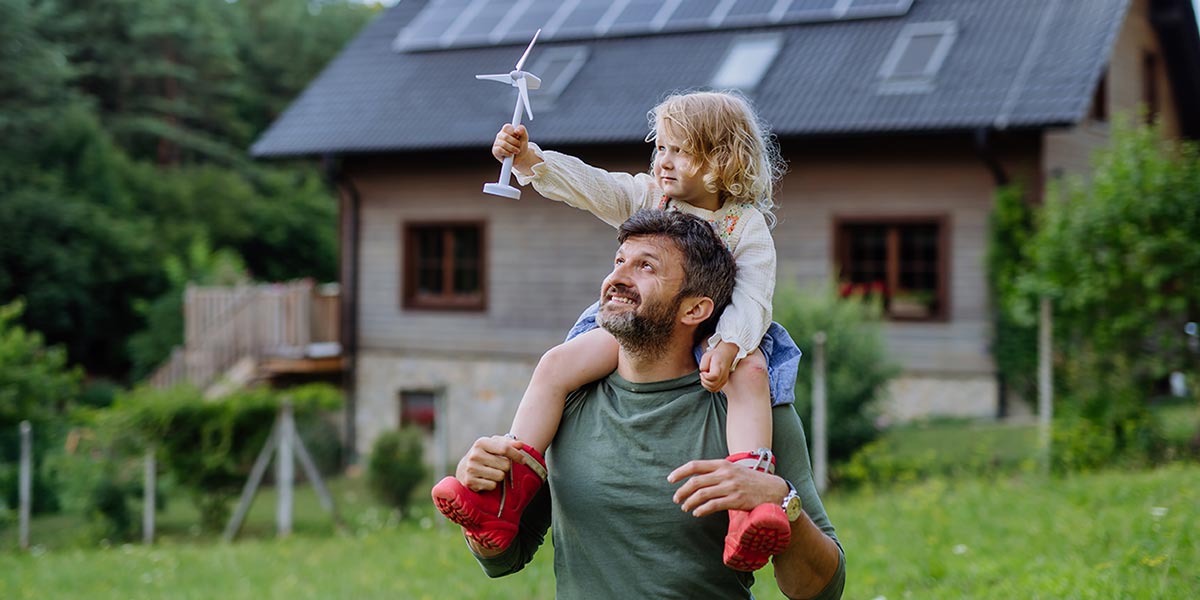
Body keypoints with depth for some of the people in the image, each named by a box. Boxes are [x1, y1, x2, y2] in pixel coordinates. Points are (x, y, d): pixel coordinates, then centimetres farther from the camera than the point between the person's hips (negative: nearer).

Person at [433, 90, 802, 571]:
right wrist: (526, 157, -23)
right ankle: (507, 495, -19)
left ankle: (750, 502, -53)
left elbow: (753, 298, -15)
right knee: (556, 364, -16)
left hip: (710, 333, -3)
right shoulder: (646, 197, 6)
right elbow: (586, 184, -6)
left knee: (750, 372, -37)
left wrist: (728, 346, -34)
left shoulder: (746, 225, -5)